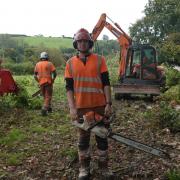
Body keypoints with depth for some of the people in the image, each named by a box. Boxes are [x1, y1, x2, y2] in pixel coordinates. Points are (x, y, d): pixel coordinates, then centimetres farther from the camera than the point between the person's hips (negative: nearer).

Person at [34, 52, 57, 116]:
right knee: (48, 97, 0)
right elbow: (54, 73, -11)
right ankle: (44, 109, -14)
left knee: (45, 96, 19)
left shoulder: (37, 64, 8)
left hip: (41, 83, 4)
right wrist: (53, 80, 3)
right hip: (48, 82, -4)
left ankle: (49, 108, 31)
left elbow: (35, 75, 6)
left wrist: (38, 81, 15)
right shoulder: (49, 63, -3)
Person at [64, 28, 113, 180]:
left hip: (100, 106, -1)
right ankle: (84, 168, 25)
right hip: (81, 107, 1)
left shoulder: (99, 60, 0)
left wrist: (108, 104, -8)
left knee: (102, 136, 10)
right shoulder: (70, 63, 3)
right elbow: (69, 87, 1)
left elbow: (106, 83, -2)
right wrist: (72, 107, -8)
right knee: (83, 138, 11)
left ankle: (104, 166, 25)